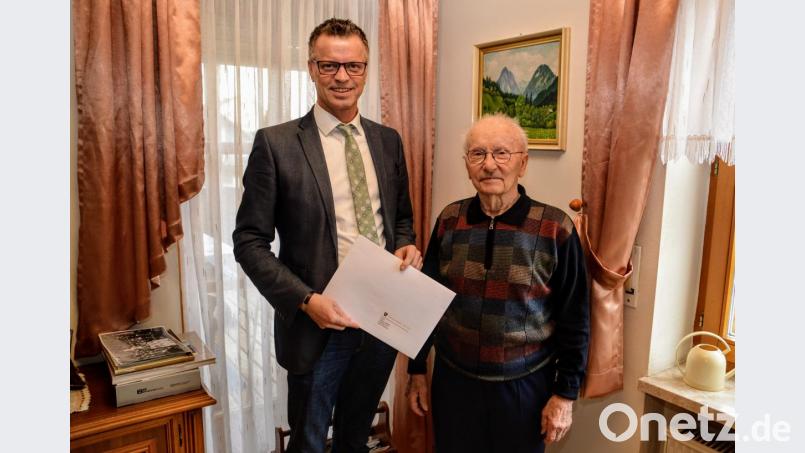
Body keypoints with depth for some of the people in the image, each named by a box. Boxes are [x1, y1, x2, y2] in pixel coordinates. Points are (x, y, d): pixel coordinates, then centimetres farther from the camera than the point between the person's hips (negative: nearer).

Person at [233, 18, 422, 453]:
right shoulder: (276, 143, -10)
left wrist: (406, 246, -8)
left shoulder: (387, 140, 5)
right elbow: (250, 241, -9)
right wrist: (306, 300, -20)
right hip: (321, 322, -3)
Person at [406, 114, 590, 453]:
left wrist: (565, 394, -4)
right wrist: (417, 370, 8)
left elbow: (574, 320, -6)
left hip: (524, 386, -2)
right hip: (453, 380, 3)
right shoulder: (449, 221, -4)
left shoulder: (556, 230, -13)